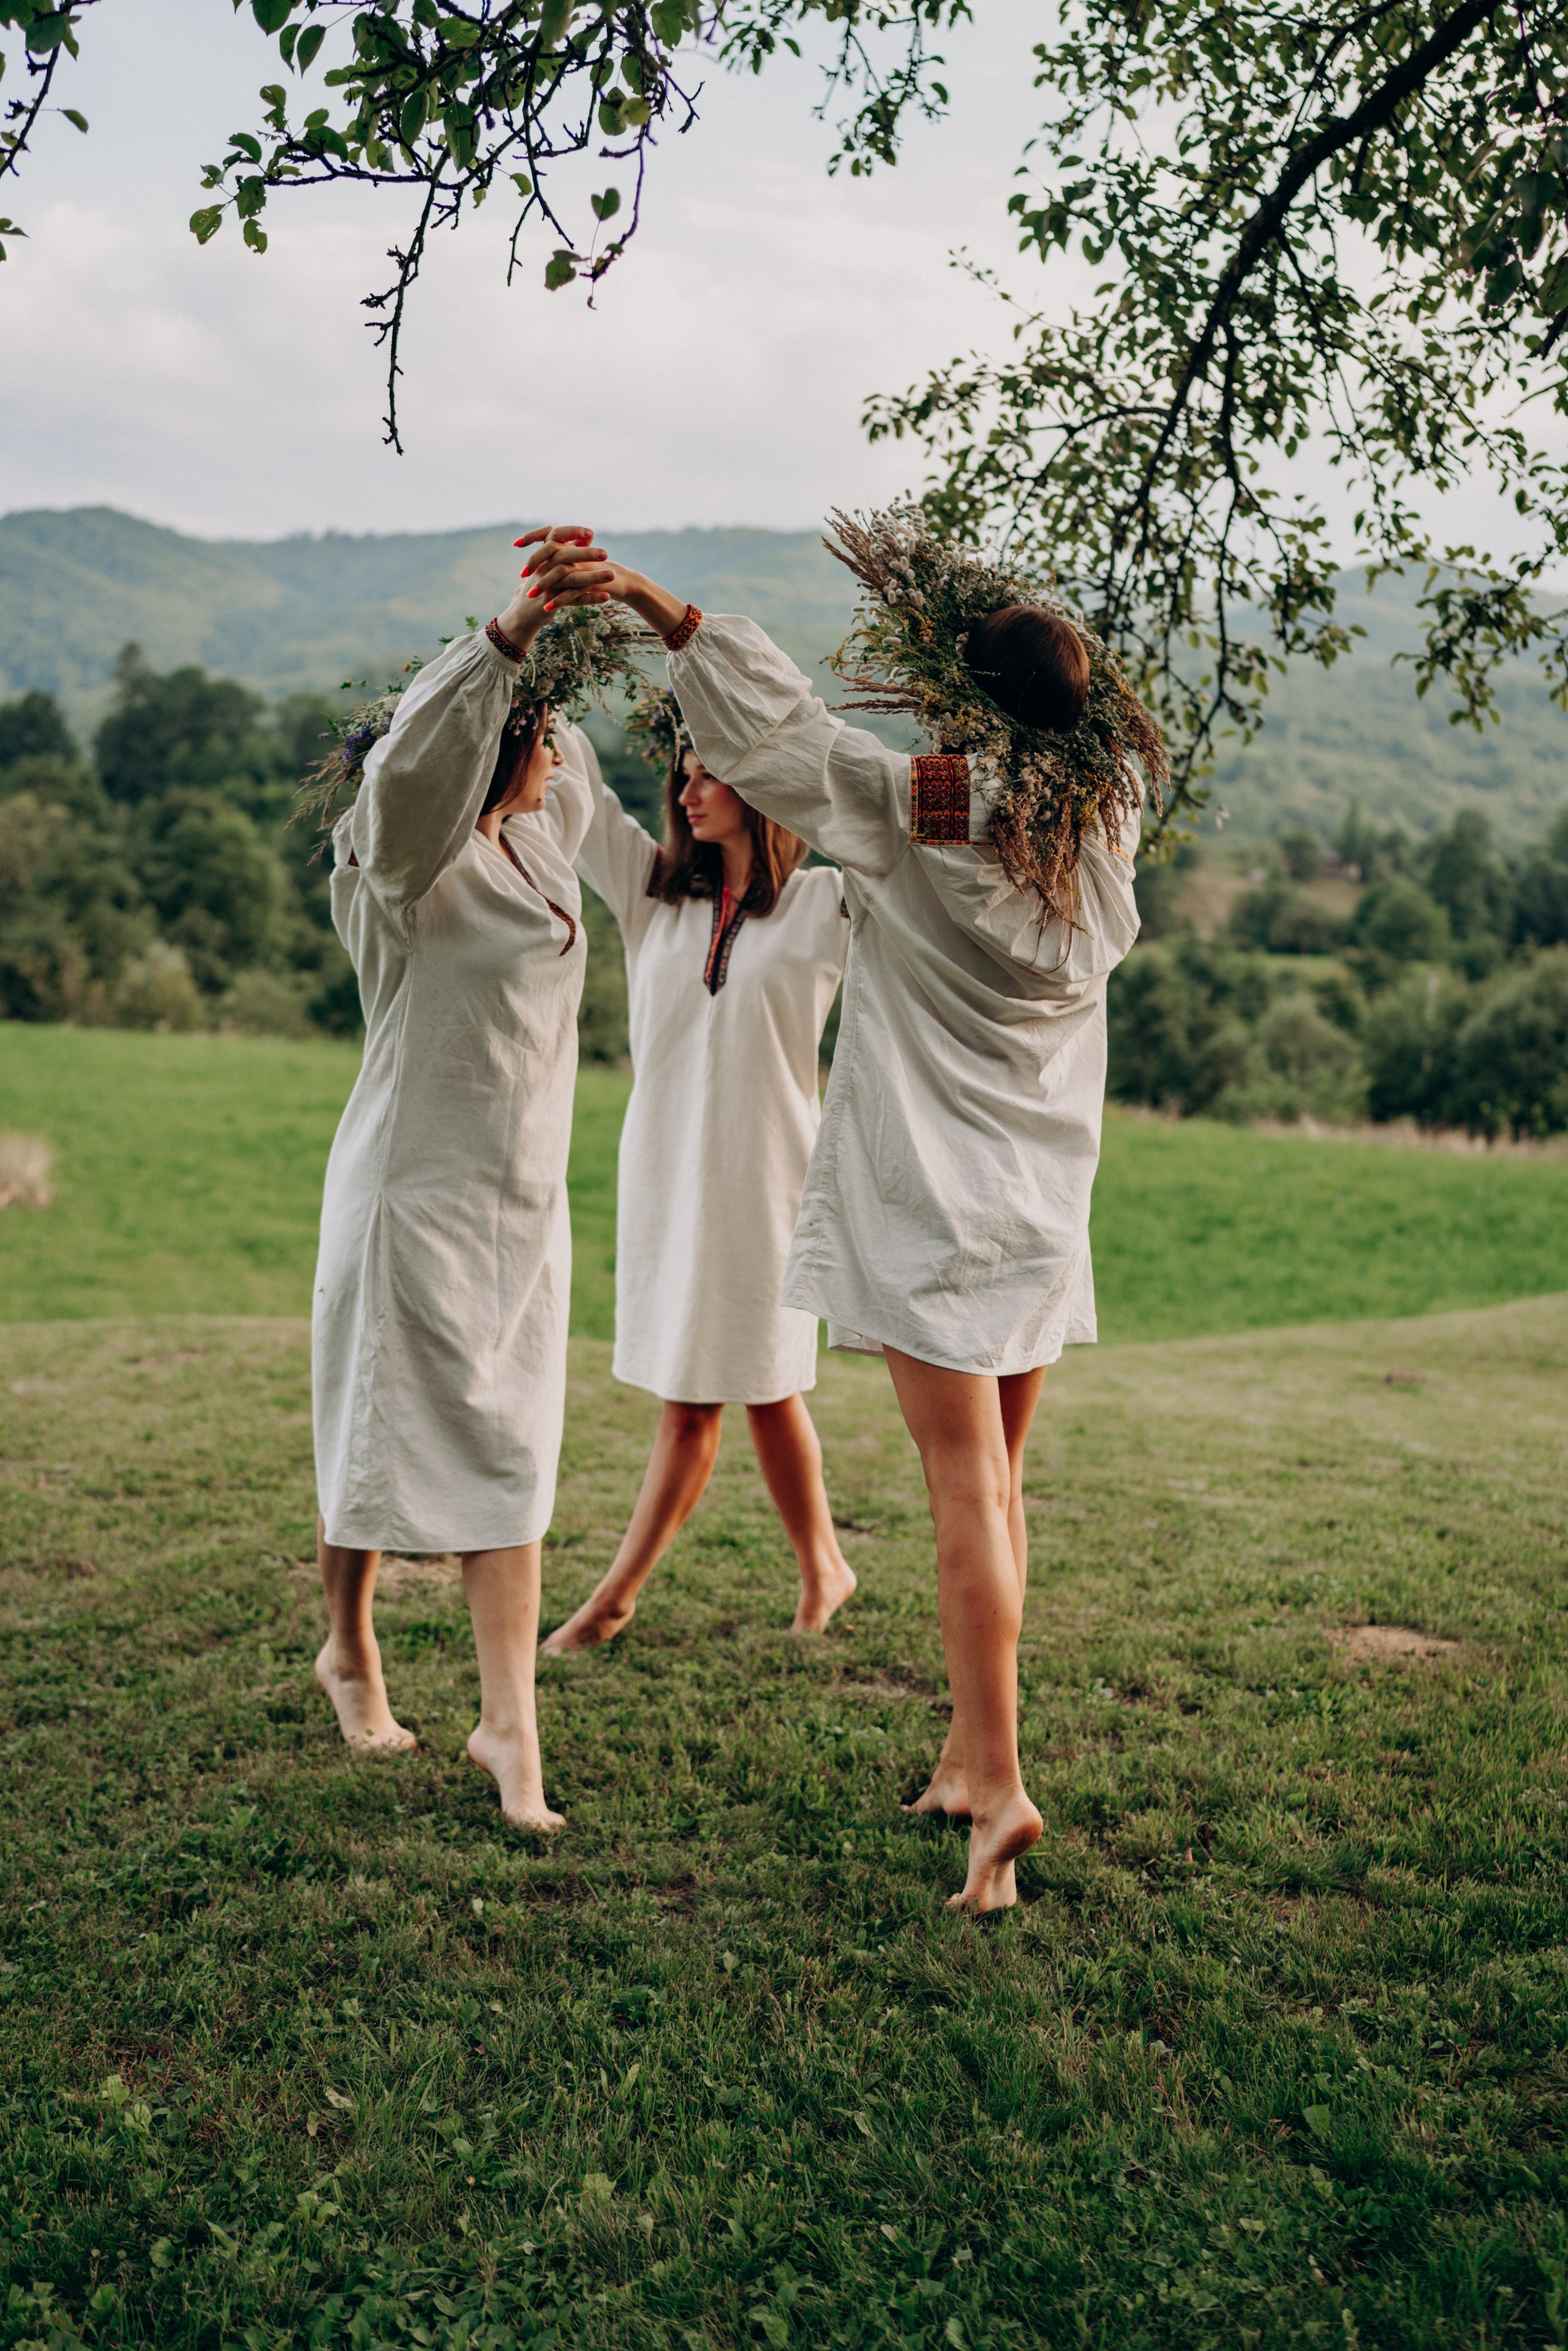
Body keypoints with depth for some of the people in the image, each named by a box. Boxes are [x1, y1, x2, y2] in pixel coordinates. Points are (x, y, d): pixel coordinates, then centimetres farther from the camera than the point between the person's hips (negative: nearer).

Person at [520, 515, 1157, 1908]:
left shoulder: (912, 808, -13)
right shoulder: (1108, 823, 1)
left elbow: (772, 725, -9)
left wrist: (655, 602, -1)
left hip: (935, 1198, -5)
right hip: (1048, 1204, 6)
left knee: (969, 1488, -7)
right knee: (999, 1481, 14)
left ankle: (1003, 1786, -10)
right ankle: (971, 1755, 24)